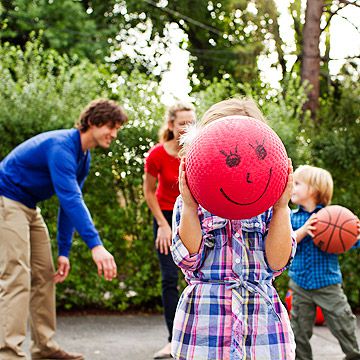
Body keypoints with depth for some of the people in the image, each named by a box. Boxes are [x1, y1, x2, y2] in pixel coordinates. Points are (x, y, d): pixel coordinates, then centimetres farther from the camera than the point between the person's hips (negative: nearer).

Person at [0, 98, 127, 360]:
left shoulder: (84, 159, 6)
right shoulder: (61, 147, -25)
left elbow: (70, 203, 9)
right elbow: (70, 199, -36)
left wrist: (64, 252, 5)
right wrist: (95, 245, -42)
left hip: (30, 208, 10)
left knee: (45, 275, 9)